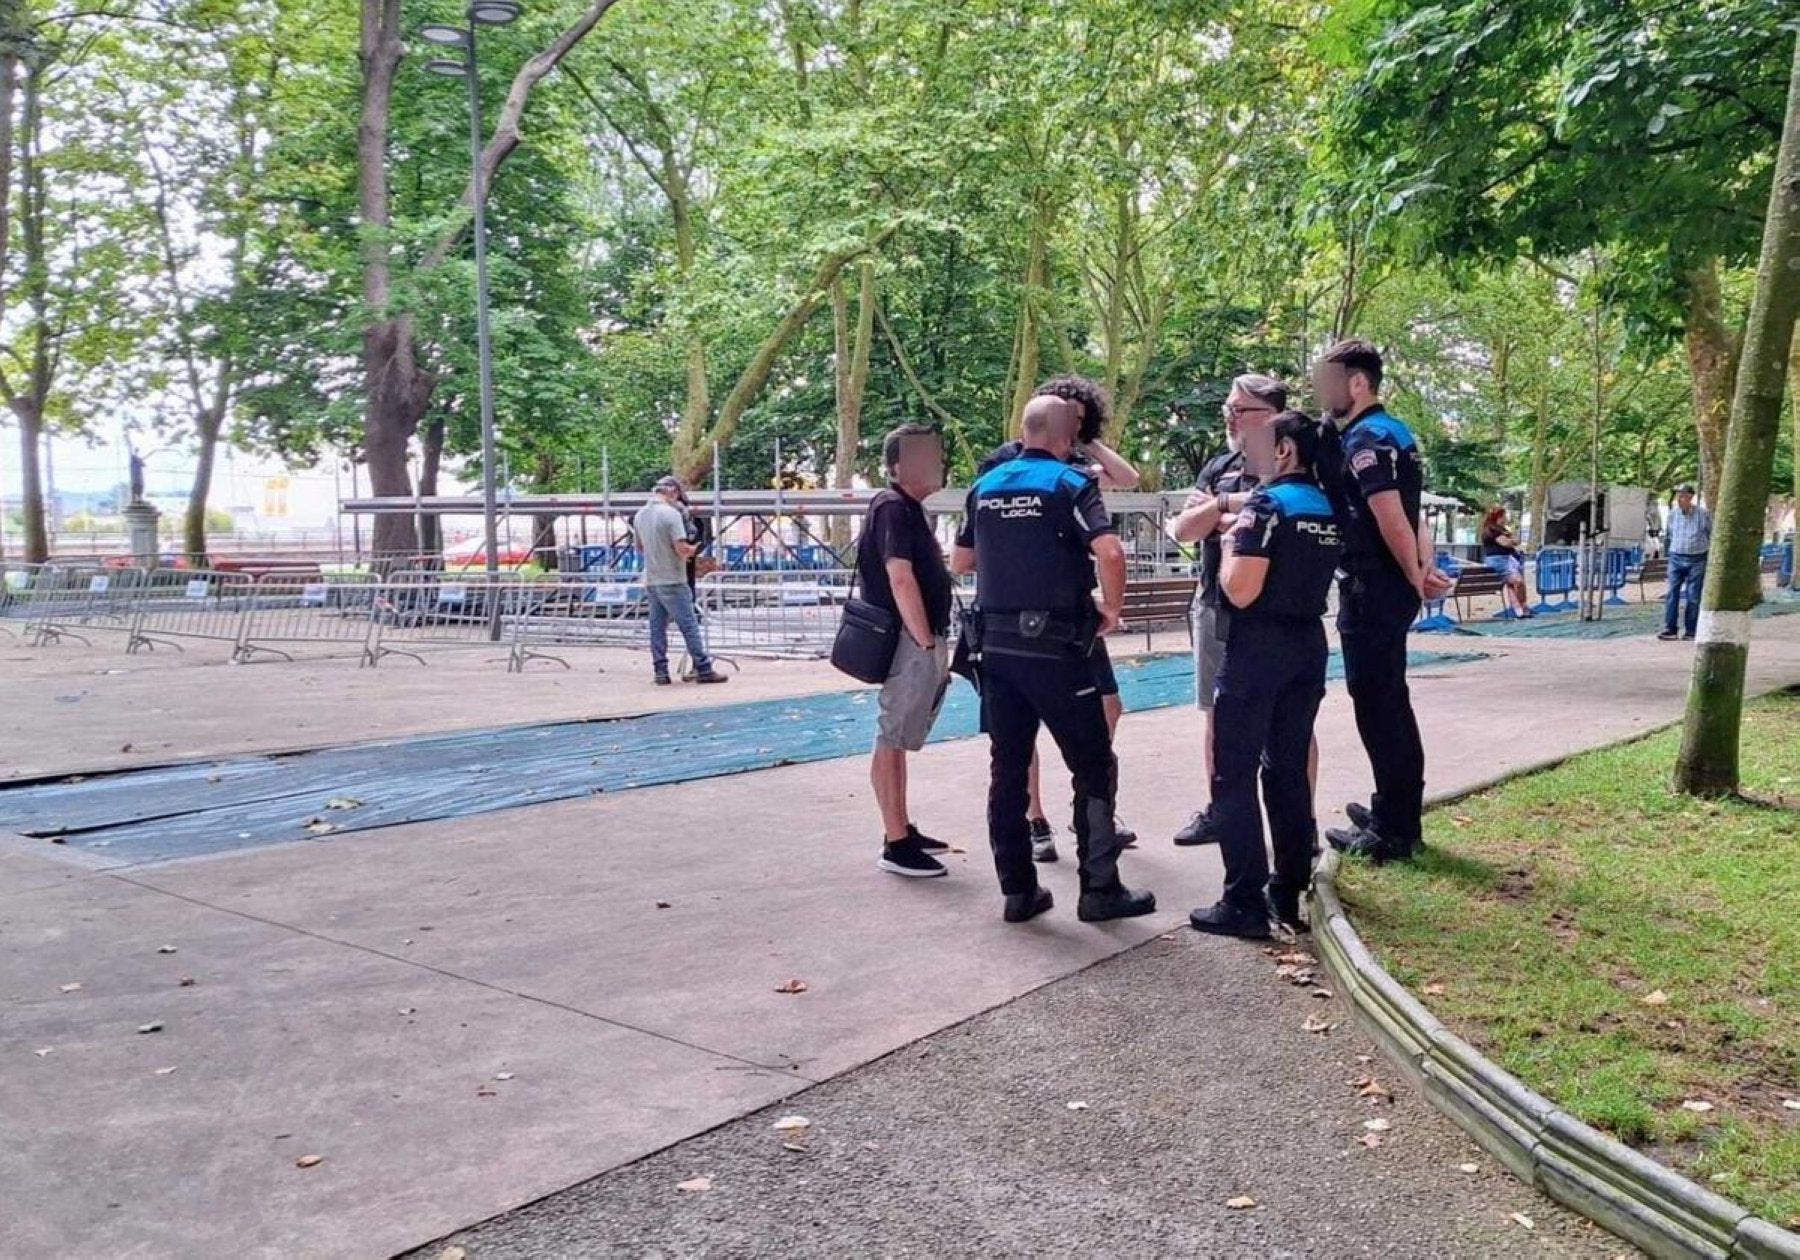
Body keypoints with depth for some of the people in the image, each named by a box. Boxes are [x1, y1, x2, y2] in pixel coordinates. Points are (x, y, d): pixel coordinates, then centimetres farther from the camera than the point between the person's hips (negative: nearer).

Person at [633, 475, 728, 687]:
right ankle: (704, 669, -1)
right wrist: (694, 549, 1)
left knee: (657, 627, 9)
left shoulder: (640, 515, 9)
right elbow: (682, 549, -19)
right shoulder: (671, 513, -14)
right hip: (672, 582, -7)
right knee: (690, 626, -3)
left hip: (651, 581, 7)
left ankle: (660, 672, 8)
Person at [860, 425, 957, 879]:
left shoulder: (911, 509, 17)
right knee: (892, 740, -5)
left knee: (898, 738, 15)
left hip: (924, 642, 10)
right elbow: (900, 580, -21)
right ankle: (896, 845, -2)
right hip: (909, 643, -10)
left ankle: (902, 829, 25)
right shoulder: (893, 508, -13)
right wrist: (926, 643, -19)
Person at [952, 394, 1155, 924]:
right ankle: (1100, 890, 7)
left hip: (997, 645, 6)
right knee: (1093, 765, 5)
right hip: (1055, 646, -6)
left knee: (1008, 768, 10)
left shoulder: (986, 486, 9)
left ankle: (1018, 890, 15)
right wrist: (1113, 608, -8)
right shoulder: (1069, 483, -8)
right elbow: (1110, 551, -23)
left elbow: (960, 561, 18)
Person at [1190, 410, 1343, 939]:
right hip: (1309, 644, 8)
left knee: (1234, 773, -3)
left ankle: (1245, 904, -4)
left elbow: (1240, 591, -21)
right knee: (1289, 770, 13)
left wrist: (1229, 544, -3)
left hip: (1259, 647, -8)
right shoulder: (1328, 508, 10)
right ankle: (1290, 891, 18)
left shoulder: (1267, 505, -14)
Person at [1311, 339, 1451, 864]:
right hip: (1391, 587, 10)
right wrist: (1423, 571, 7)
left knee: (1375, 706, -3)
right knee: (1391, 702, 17)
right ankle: (1400, 813, 28)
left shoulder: (1365, 438, -16)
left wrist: (1415, 579, -10)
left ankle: (1391, 830, 4)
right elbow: (1407, 515, 17)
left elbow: (1391, 519, -23)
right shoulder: (1391, 432, 15)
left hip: (1372, 589, -10)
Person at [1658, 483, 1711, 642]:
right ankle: (1669, 629, -4)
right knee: (1672, 593, -5)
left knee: (1693, 596, 0)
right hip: (1676, 558, 2)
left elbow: (1712, 535, 6)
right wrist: (1667, 552, 20)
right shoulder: (1672, 514, 6)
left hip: (1697, 559, -2)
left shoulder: (1703, 514, -2)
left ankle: (1690, 631, 6)